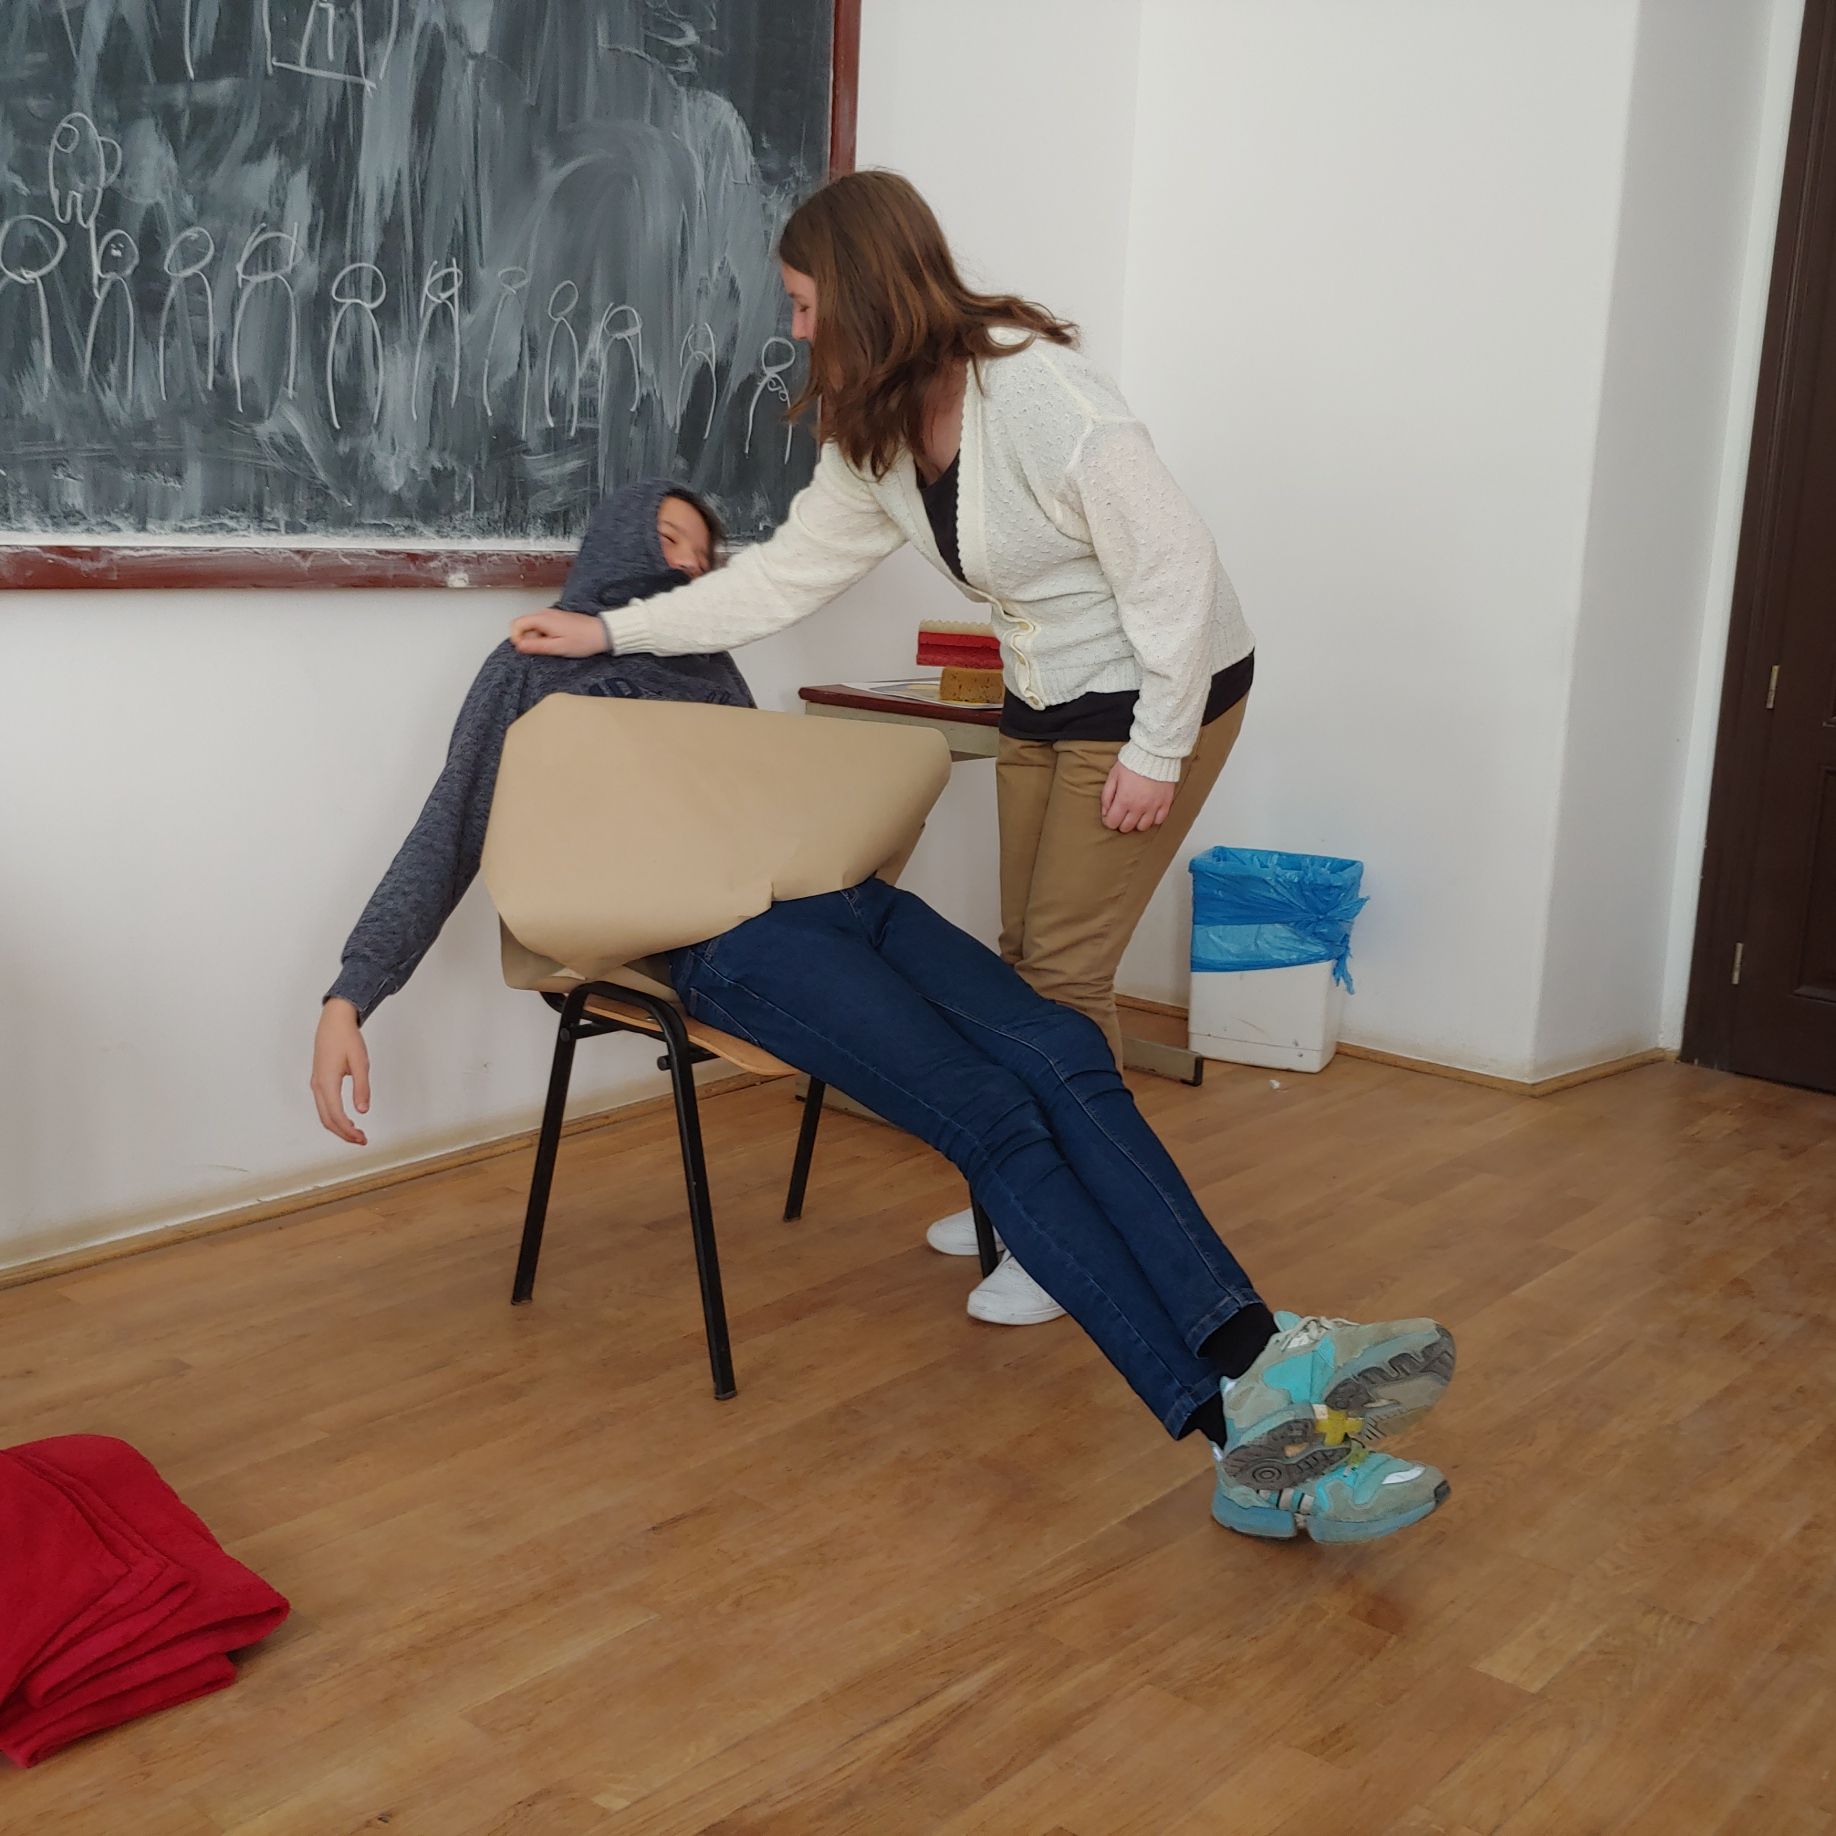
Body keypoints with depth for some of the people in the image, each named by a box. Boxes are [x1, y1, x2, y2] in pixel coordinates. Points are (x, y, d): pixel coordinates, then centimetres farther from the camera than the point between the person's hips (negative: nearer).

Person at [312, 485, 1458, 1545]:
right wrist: (348, 999, 5)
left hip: (843, 894, 6)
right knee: (992, 1113, -28)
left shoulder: (710, 670, 34)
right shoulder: (540, 670, 18)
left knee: (1065, 1053, -23)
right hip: (729, 936, -6)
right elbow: (445, 847, 14)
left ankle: (1259, 1365, -37)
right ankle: (1238, 1435, -37)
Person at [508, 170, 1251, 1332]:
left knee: (1064, 969, -7)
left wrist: (1156, 751, -19)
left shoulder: (1045, 397, -27)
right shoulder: (877, 436, -1)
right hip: (1045, 703, 8)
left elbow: (1172, 568, -24)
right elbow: (789, 573, 5)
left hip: (1163, 697, -8)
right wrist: (614, 630, 3)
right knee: (1023, 959, 11)